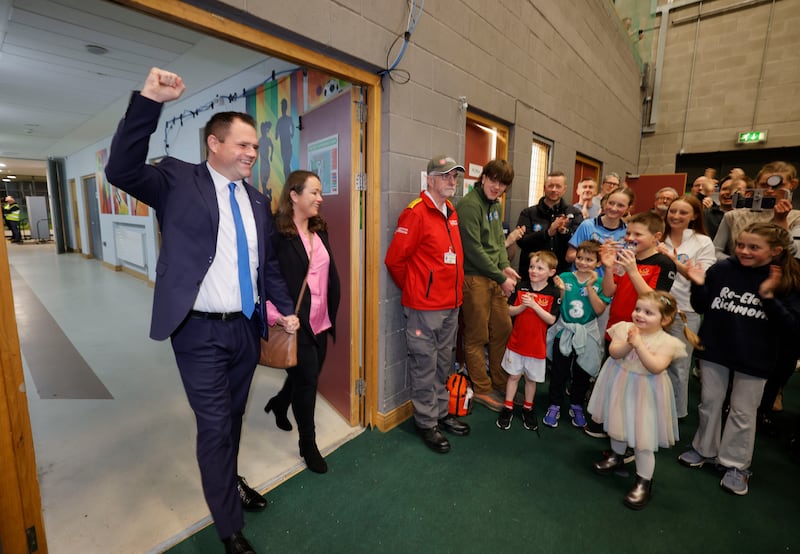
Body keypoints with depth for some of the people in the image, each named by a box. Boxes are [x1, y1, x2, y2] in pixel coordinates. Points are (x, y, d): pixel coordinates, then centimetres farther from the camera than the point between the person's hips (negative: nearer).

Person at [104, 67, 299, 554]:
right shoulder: (178, 180, -5)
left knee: (234, 416, 22)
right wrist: (150, 100, -27)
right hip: (200, 332, -5)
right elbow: (122, 171, -22)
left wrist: (287, 309, 6)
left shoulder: (258, 201, 8)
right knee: (215, 426, 6)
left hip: (247, 329, 5)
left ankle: (230, 480, 48)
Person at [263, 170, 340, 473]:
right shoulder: (278, 233, -16)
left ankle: (279, 404, 53)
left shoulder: (320, 230, 8)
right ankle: (308, 443, 30)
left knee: (307, 376, 21)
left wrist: (332, 314, 10)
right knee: (307, 380, 6)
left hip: (320, 322, 7)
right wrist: (277, 316, -22)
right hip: (296, 324, -7)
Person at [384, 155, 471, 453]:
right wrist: (413, 289, -1)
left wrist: (456, 288, 14)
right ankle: (426, 423, 24)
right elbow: (394, 259, -14)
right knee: (425, 367, 6)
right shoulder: (416, 212, -14)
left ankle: (441, 413, 37)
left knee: (443, 364, 20)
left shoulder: (451, 213, 11)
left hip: (451, 305, 8)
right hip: (424, 307, -8)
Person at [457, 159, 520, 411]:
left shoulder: (495, 205, 13)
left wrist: (505, 266, 1)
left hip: (495, 277, 9)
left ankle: (500, 384, 32)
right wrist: (501, 278, -12)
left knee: (503, 329, 15)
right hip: (474, 278, -9)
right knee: (477, 338, 4)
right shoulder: (469, 205, -14)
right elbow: (474, 249, -18)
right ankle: (482, 389, 22)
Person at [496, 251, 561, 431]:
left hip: (537, 345, -1)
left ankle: (528, 409, 33)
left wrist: (534, 305, -24)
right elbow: (510, 311, -2)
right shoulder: (521, 287, -3)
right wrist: (523, 306, -20)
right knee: (514, 375, 12)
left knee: (531, 378, 15)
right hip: (517, 341, 1)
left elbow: (551, 320, -14)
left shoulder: (553, 293, -9)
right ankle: (508, 408, 25)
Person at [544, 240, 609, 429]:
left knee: (582, 373, 16)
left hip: (586, 335, 0)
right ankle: (554, 406, 24)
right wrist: (561, 290, -19)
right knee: (559, 372, 9)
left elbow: (599, 310, -16)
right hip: (564, 332, 0)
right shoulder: (565, 277, -5)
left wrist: (589, 287, -20)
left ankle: (576, 406, 35)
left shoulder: (600, 283, -5)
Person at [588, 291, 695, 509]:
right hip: (619, 388, 4)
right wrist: (629, 343, -30)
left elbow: (656, 367, -26)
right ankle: (617, 455, 49)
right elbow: (614, 353, -14)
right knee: (618, 426, 24)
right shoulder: (625, 328, -6)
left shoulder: (667, 342, -15)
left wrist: (639, 344, -30)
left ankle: (644, 481, 18)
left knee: (643, 439, 0)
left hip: (645, 395, -4)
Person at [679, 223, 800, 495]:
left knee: (743, 412, 12)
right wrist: (699, 286, -17)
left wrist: (769, 297, -27)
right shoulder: (722, 268, -7)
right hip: (714, 350, 2)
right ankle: (704, 449, 35)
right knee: (710, 403, 16)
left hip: (754, 359, -2)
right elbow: (702, 307, 1)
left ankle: (736, 465, 30)